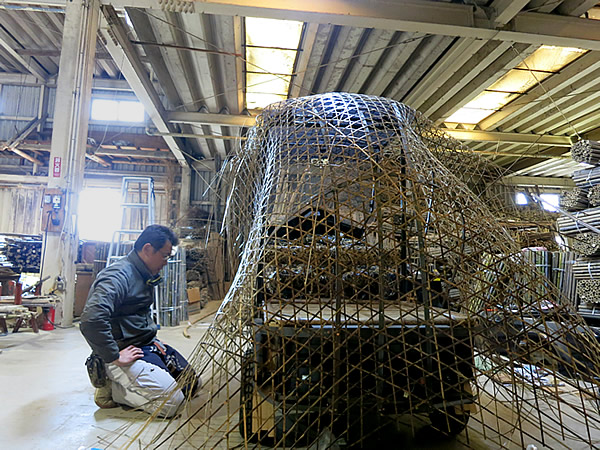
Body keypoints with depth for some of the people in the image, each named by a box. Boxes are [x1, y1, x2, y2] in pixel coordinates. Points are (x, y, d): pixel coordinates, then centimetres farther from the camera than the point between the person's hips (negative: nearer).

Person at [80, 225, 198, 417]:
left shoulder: (144, 275, 10)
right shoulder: (118, 276, -22)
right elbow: (91, 321, -34)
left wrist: (152, 339, 12)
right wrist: (115, 357, -25)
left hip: (146, 344, 10)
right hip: (127, 351, -10)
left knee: (190, 381, 12)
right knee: (172, 401, -18)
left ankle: (124, 383, 14)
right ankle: (112, 389, -2)